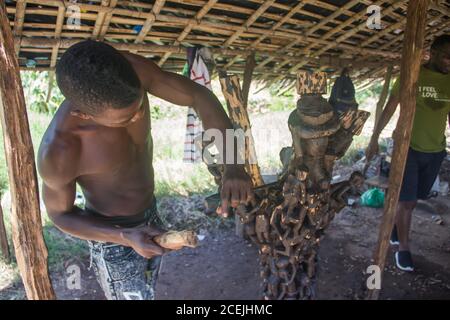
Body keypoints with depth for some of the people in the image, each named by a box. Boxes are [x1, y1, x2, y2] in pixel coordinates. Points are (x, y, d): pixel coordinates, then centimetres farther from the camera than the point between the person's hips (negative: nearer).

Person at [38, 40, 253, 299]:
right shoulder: (58, 151, -35)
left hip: (151, 217, 6)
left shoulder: (135, 70, -26)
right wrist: (126, 237, -29)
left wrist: (232, 164, -32)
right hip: (114, 240, -5)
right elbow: (60, 213, -16)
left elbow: (200, 96, -19)